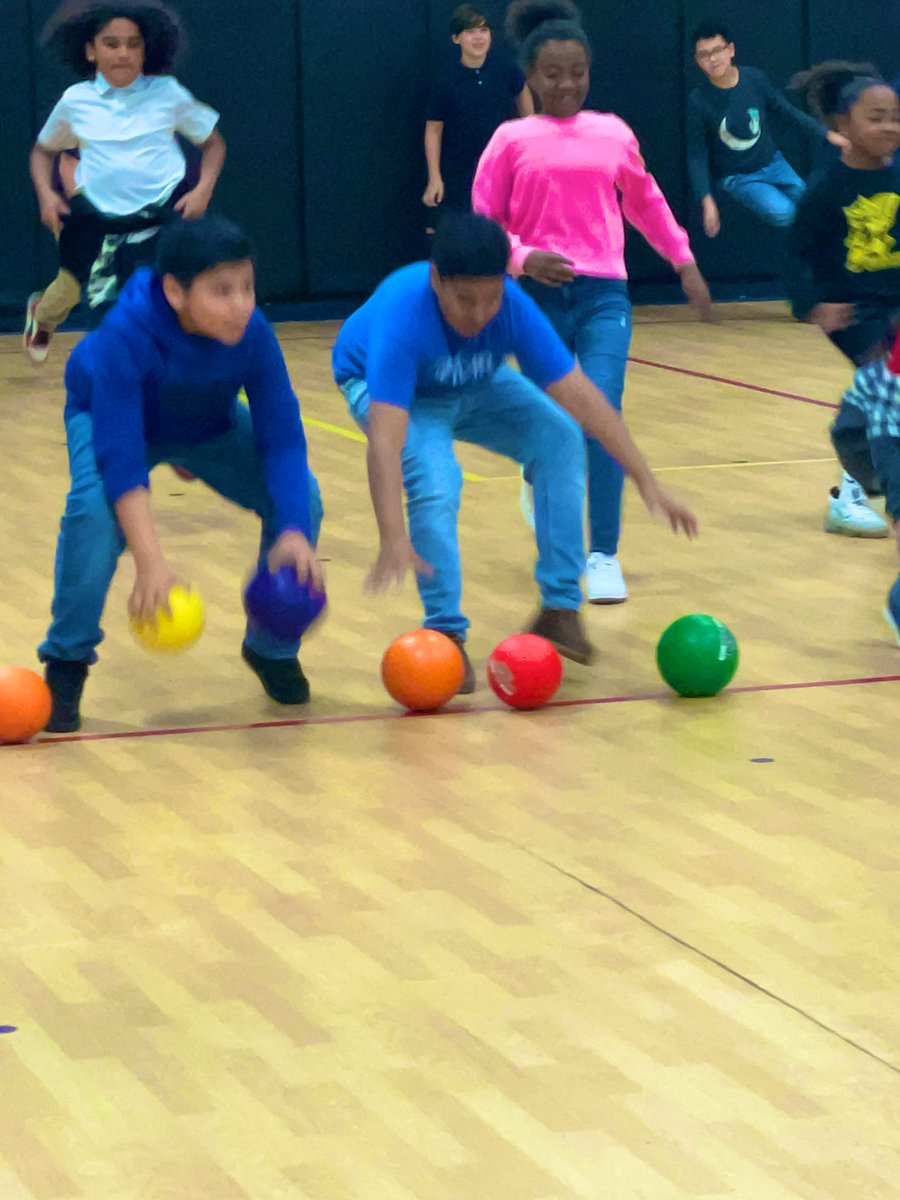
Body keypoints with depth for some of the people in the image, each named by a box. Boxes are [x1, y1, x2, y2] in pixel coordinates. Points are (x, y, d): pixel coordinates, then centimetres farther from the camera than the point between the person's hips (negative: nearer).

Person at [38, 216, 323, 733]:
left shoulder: (253, 333, -31)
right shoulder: (125, 336, -41)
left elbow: (283, 438, -27)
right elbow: (121, 457, -44)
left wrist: (294, 532, -42)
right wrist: (151, 562, -52)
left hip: (210, 427, 4)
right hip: (114, 419, -3)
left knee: (300, 500, -16)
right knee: (94, 507, -33)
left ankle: (273, 647, 7)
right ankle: (67, 662, -13)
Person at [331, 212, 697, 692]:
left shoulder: (513, 308, -31)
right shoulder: (402, 315, -42)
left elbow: (581, 397, -27)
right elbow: (385, 441, -50)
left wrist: (647, 482, -30)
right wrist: (393, 540, -60)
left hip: (473, 385, 4)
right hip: (383, 386, -4)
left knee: (559, 438, -16)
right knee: (434, 478, -31)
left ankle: (560, 608, -7)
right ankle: (444, 631, -14)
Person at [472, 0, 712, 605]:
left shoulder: (613, 134, 9)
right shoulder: (512, 140, 1)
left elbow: (647, 202, 23)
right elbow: (482, 221, 1)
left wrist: (684, 261, 22)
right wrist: (523, 258, -16)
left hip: (604, 293, 1)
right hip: (539, 294, -1)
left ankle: (605, 554, -9)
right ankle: (539, 486, 42)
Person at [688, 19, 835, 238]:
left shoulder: (755, 79, -11)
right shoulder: (698, 101, -17)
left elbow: (788, 112, 0)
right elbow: (697, 156, -11)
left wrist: (827, 135, -7)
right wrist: (707, 200, -18)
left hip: (771, 163, 4)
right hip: (737, 177, -4)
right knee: (783, 212, -24)